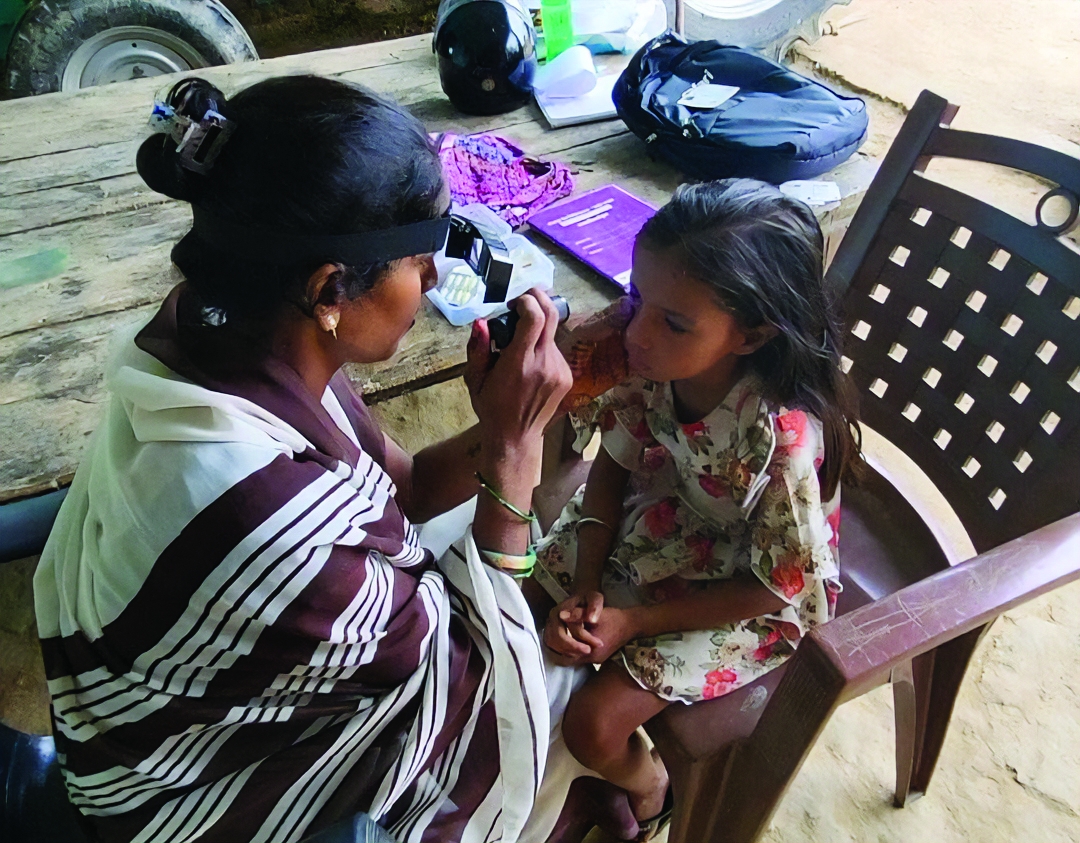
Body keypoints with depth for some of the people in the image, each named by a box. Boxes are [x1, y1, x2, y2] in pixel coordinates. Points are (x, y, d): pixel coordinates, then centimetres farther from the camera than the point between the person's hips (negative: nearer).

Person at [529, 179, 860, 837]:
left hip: (748, 596, -5)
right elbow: (614, 463, -6)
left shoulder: (784, 438, -38)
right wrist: (586, 587, -15)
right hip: (656, 526, 6)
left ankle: (647, 784, 30)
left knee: (593, 726, -8)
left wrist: (635, 623, -20)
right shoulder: (650, 362, -24)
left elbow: (775, 585, -22)